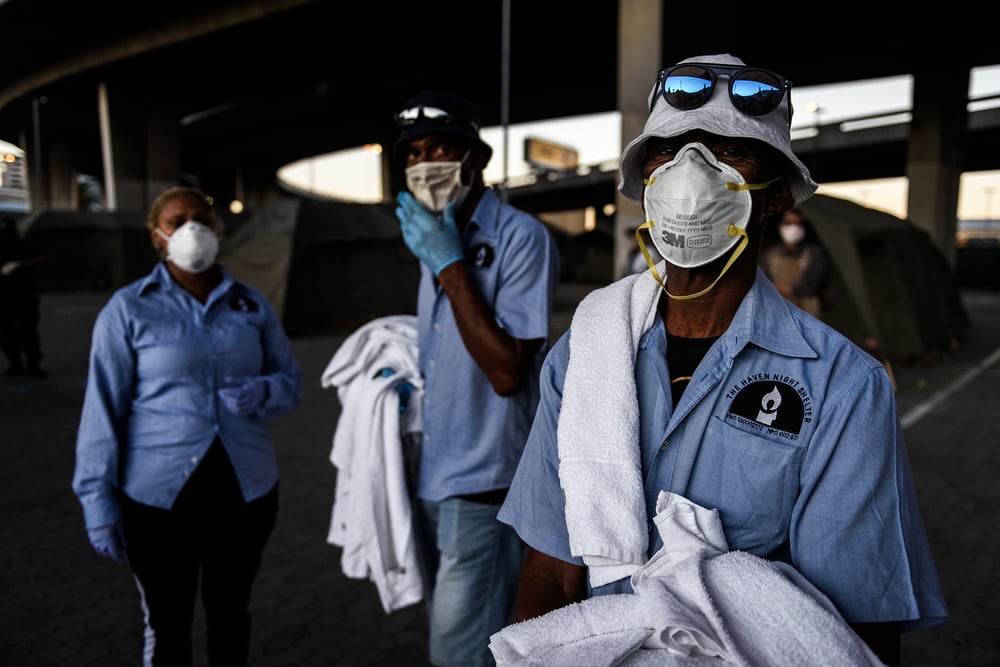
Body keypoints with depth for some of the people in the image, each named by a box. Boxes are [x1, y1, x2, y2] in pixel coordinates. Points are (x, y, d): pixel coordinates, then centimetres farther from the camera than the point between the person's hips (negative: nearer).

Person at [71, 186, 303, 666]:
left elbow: (291, 379, 7)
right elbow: (103, 407, -4)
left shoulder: (252, 303, 4)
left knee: (231, 612, 19)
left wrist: (261, 393, -15)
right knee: (166, 622, 14)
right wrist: (98, 498, -6)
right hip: (158, 493, -2)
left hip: (245, 487, 3)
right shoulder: (127, 309, -5)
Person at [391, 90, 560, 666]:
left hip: (483, 485, -8)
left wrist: (450, 263, -21)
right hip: (433, 478, 8)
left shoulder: (521, 238, -15)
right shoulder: (438, 238, 11)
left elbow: (505, 371, -23)